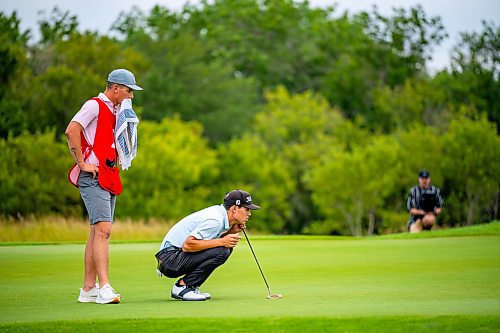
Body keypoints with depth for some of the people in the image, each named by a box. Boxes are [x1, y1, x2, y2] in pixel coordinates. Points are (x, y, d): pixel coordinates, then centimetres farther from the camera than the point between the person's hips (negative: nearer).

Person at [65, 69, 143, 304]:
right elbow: (71, 131, -20)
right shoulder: (94, 105, -7)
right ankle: (104, 288, -24)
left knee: (98, 232, 9)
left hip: (109, 177, 9)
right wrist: (82, 163, -19)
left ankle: (88, 289, 12)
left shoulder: (115, 110, 21)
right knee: (103, 228, -18)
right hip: (93, 177, -9)